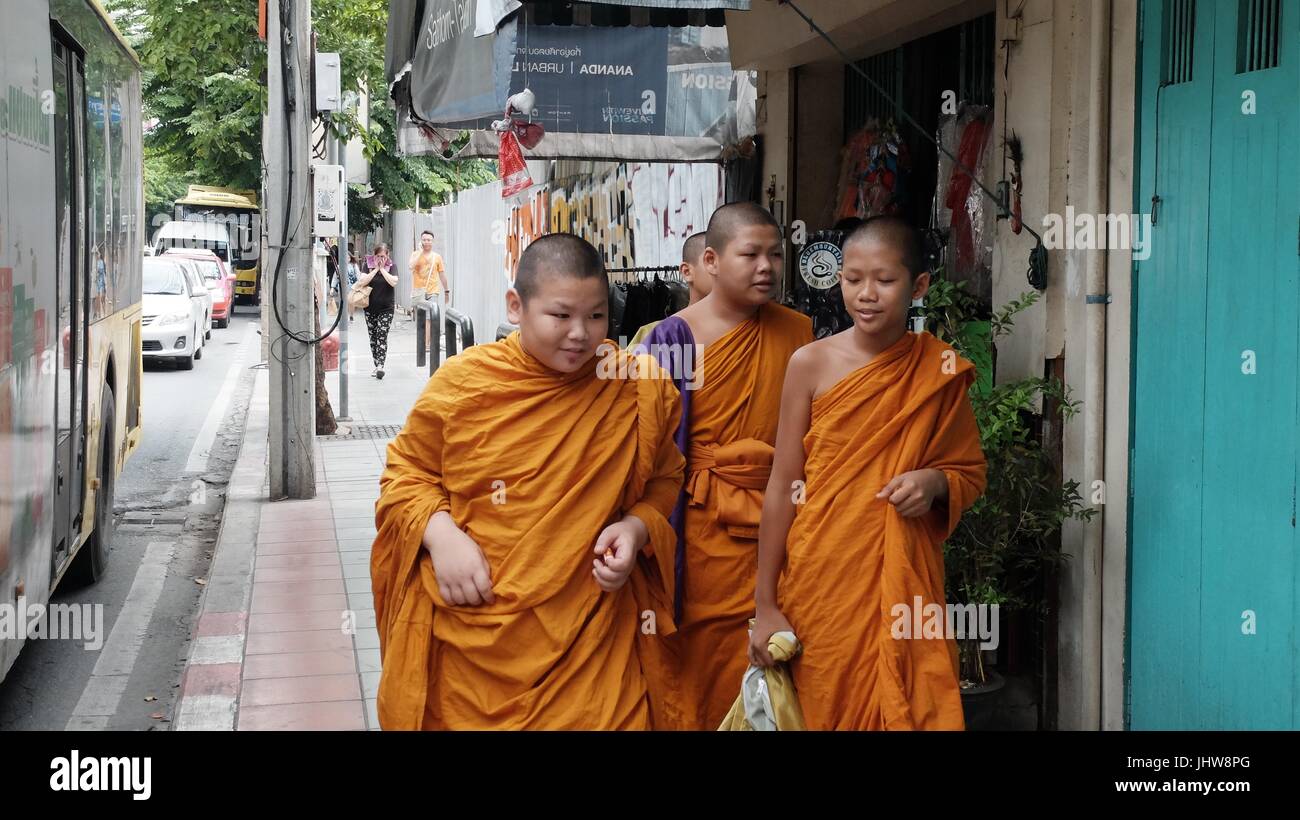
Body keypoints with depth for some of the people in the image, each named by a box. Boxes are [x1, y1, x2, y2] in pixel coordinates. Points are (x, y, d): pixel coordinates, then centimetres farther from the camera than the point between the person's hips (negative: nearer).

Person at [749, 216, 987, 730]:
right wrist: (764, 604, -5)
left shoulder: (940, 370, 0)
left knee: (909, 708, 4)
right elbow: (782, 486, -4)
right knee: (823, 709, 8)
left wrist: (935, 482, -12)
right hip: (820, 577, -1)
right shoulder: (812, 364, -5)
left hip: (902, 579, 1)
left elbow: (971, 473, 12)